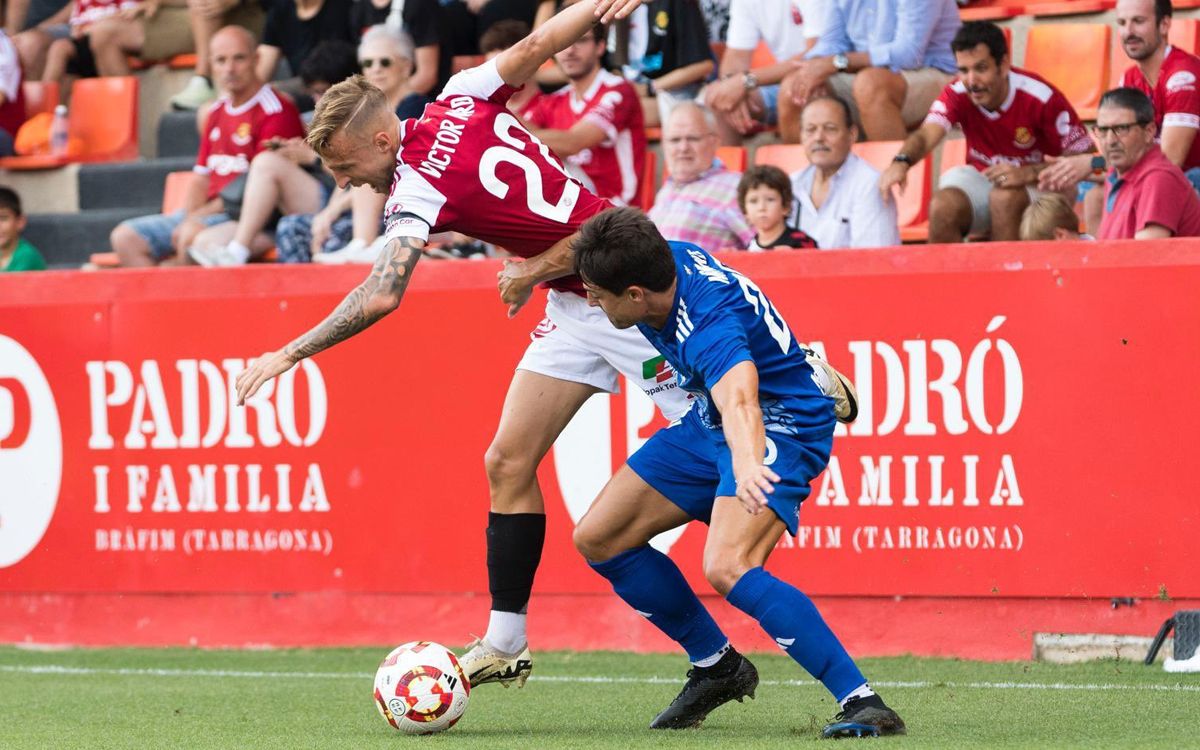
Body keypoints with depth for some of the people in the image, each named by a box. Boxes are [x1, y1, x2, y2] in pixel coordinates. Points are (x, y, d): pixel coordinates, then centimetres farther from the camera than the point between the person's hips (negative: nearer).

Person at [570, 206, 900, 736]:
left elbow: (739, 401, -57)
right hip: (709, 423, 10)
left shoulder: (711, 324, -36)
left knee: (727, 568, -34)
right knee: (597, 539, 6)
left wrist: (748, 467, -76)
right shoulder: (669, 257, -12)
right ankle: (716, 667, 22)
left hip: (782, 428, -10)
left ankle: (862, 702, -30)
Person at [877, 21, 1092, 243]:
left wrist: (1028, 173, -34)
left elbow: (1082, 159, -20)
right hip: (981, 177, 3)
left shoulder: (1041, 98, -22)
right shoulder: (958, 95, -12)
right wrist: (901, 162, -50)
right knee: (943, 207, -26)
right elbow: (926, 136, -27)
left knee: (1004, 197, -35)